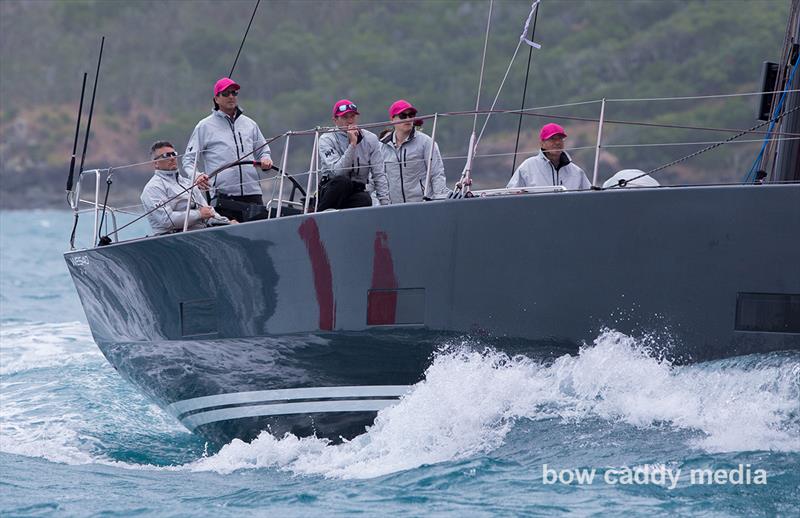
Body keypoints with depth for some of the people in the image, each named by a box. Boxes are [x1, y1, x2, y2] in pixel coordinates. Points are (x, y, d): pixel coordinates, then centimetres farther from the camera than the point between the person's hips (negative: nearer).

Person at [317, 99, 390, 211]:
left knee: (365, 199, -34)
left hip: (357, 193, 1)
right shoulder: (327, 139, -6)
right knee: (342, 181, -36)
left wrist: (385, 204, -12)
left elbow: (379, 174, 0)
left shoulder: (370, 139, 3)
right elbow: (337, 171, -21)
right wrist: (352, 144, -25)